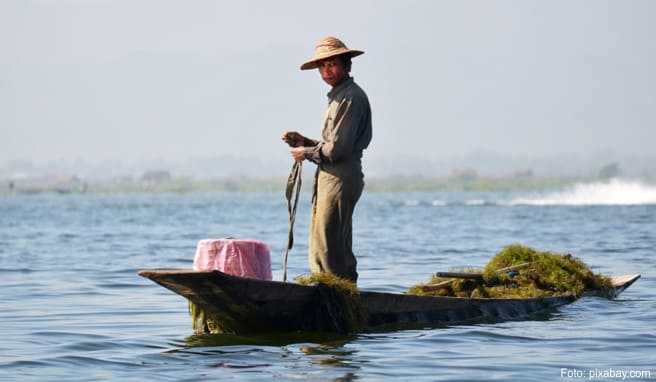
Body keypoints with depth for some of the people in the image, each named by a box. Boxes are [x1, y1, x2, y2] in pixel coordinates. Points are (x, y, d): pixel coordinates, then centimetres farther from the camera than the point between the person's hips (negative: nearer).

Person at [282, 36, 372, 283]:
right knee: (341, 251, 14)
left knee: (326, 251, -12)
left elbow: (337, 149, -18)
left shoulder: (351, 97, -12)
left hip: (340, 179, -11)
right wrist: (304, 142, 10)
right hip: (332, 179, 11)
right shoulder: (340, 96, 21)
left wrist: (306, 153, -5)